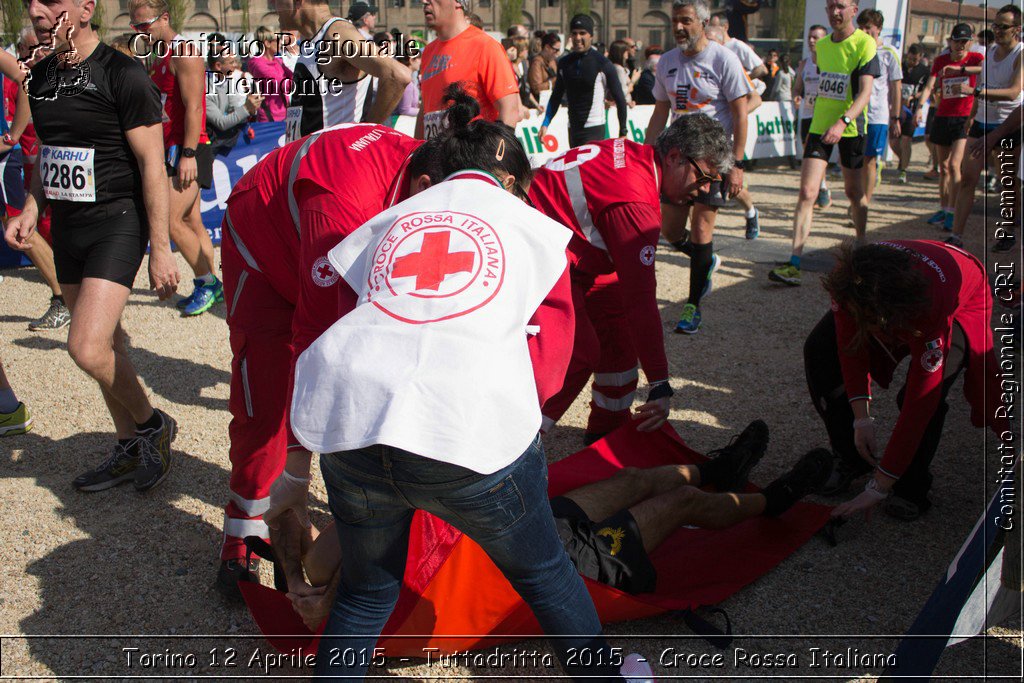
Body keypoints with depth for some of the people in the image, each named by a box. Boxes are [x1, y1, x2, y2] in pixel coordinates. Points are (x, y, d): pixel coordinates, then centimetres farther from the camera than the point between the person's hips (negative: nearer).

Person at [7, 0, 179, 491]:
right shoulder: (42, 76, 10)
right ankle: (130, 448, 28)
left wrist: (160, 248, -16)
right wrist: (31, 210, 6)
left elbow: (152, 165, -14)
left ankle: (152, 425, 7)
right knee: (104, 346, 13)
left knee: (86, 347, -18)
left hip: (117, 221, -8)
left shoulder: (123, 74, -12)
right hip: (67, 226, 8)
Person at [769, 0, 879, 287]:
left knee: (854, 192, 9)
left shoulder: (865, 44, -8)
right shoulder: (822, 45, 10)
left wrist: (843, 122, -33)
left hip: (850, 127, -4)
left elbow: (865, 92, -18)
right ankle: (794, 264, -12)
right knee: (807, 192, -8)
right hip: (820, 125, 4)